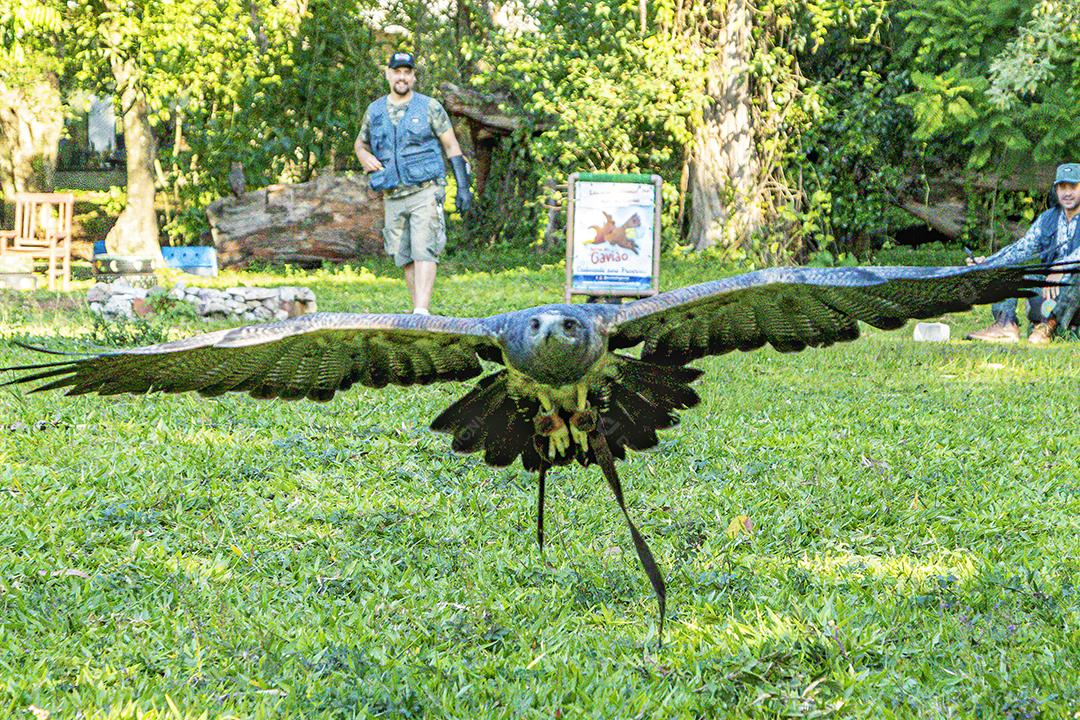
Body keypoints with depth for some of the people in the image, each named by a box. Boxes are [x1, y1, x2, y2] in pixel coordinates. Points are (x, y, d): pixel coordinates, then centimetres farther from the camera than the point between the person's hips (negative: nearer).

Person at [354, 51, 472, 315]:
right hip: (392, 197, 4)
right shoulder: (374, 111, 11)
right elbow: (360, 143, 25)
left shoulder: (429, 107, 1)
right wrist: (365, 158, 0)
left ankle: (422, 312, -24)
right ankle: (417, 309, 12)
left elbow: (452, 147, 3)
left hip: (425, 192, -4)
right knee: (404, 257, 5)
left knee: (423, 251, -16)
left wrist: (463, 187, -3)